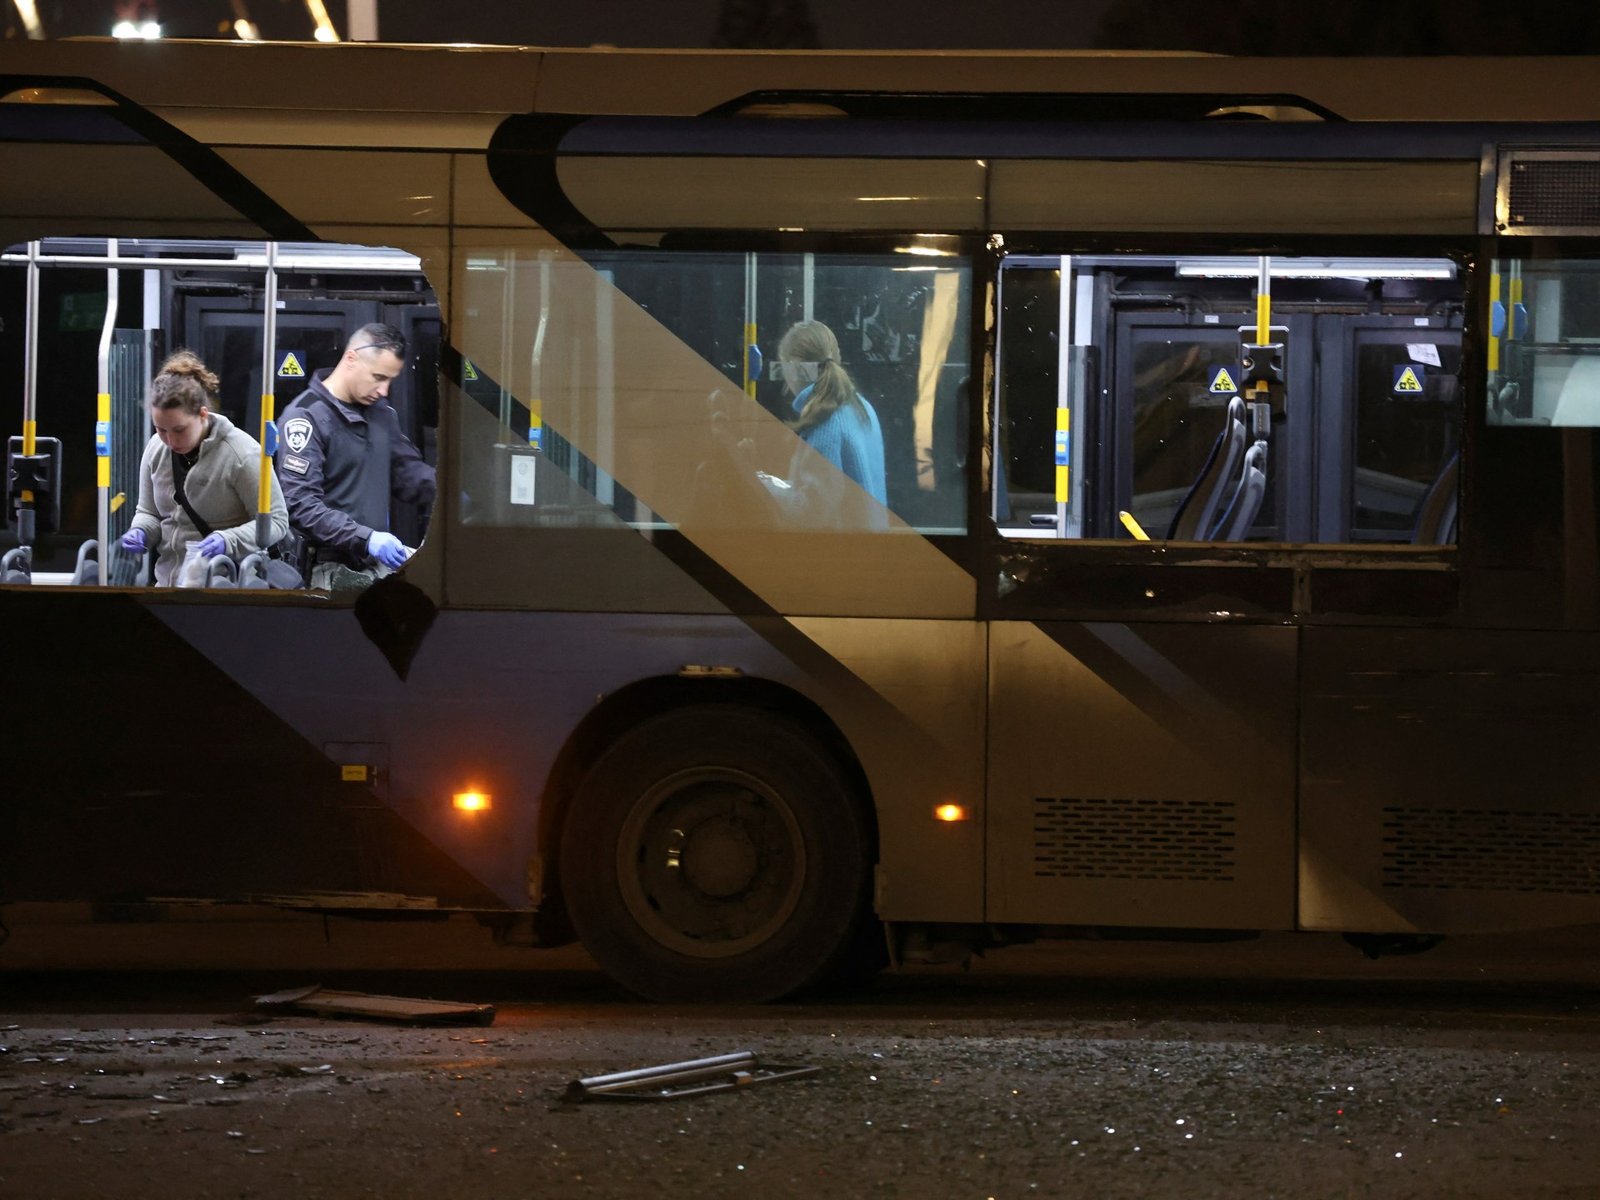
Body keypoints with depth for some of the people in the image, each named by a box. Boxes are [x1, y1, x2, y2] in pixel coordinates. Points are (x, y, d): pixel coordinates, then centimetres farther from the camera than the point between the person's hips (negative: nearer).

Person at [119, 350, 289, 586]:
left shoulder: (242, 452, -15)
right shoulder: (156, 449, 3)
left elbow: (276, 520, -11)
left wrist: (228, 540, -28)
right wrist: (140, 532, -7)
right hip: (167, 579, 6)